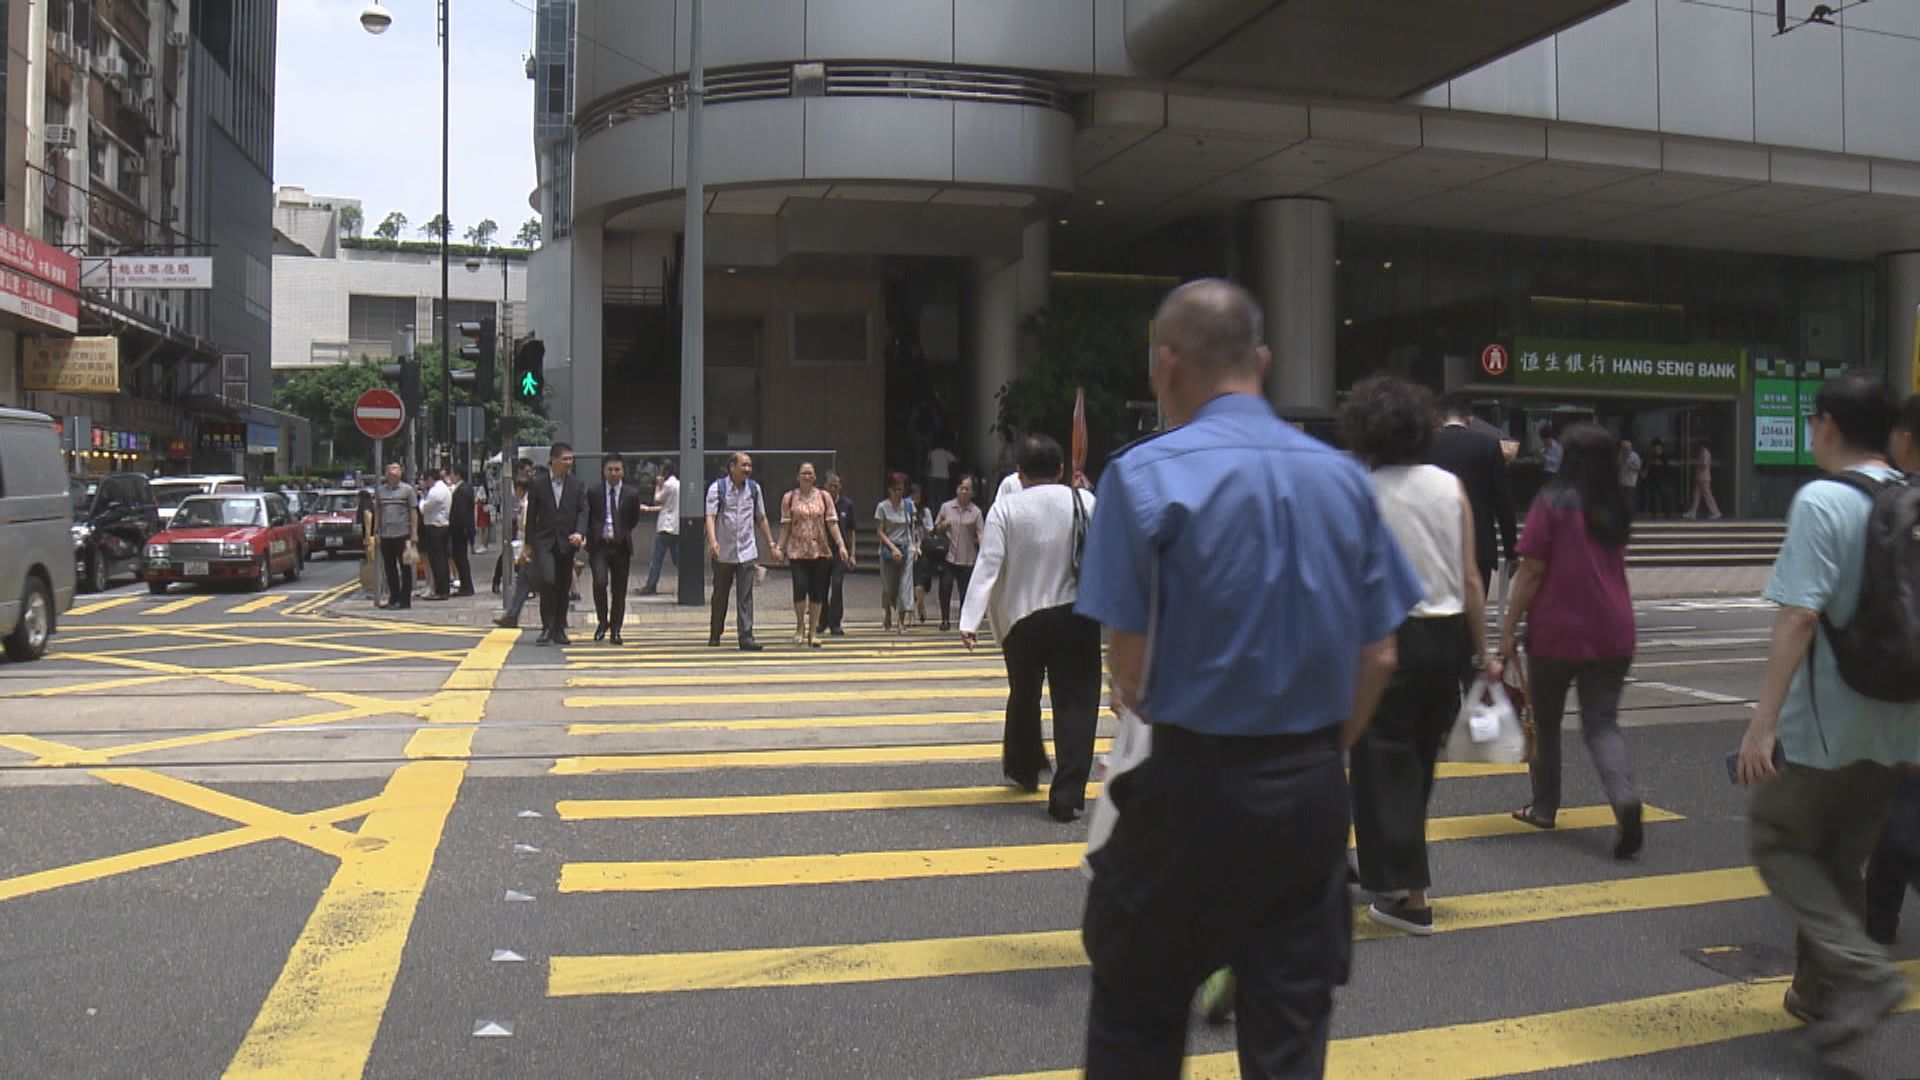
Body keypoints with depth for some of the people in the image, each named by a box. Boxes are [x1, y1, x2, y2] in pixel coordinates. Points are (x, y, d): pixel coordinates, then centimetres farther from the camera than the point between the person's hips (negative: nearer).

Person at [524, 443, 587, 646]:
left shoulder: (577, 484, 5)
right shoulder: (537, 483, 1)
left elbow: (582, 511, 2)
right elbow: (531, 514, 5)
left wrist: (579, 533, -17)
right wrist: (529, 544, 5)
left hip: (566, 542, 2)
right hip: (544, 540, -2)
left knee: (563, 587, 7)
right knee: (547, 580, -18)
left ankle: (559, 631, 18)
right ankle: (547, 628, -9)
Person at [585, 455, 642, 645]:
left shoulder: (631, 494, 3)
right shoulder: (593, 493, 2)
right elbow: (587, 518, 10)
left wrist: (623, 535, 9)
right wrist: (590, 538, 2)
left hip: (620, 546, 1)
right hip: (599, 545, -1)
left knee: (619, 590, 5)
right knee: (600, 582, -19)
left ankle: (615, 630, 16)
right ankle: (602, 622, 1)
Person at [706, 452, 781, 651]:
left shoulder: (754, 488, 6)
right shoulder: (717, 488, -6)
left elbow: (761, 519, 14)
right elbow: (710, 516, -14)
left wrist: (772, 545, 12)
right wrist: (713, 541, -31)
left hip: (747, 551, 2)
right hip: (723, 552, -2)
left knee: (746, 596, -7)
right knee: (720, 595, 11)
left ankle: (746, 637, -9)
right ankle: (715, 635, 27)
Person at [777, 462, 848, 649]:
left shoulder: (824, 497, 7)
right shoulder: (789, 498, 5)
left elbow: (832, 522, 3)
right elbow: (785, 526, 6)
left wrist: (841, 544, -6)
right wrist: (780, 548, 0)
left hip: (820, 551, 1)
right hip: (797, 551, -1)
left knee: (817, 591, 2)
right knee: (800, 587, -14)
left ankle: (812, 631, 12)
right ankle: (800, 626, 8)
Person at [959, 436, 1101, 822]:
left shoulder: (1005, 509, -6)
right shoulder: (1085, 502, -4)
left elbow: (987, 567, -12)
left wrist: (970, 621, -13)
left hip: (1022, 620, 1)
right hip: (1076, 617, -1)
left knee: (1023, 696, 21)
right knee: (1074, 704, 1)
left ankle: (1024, 769, 41)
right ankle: (1067, 795, -5)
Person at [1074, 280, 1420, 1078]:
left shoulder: (1146, 474, -12)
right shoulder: (1343, 477, 2)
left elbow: (1131, 664, -13)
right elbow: (1379, 658, 5)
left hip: (1191, 783, -4)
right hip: (1313, 793, 5)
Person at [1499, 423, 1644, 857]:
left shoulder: (1552, 503, -9)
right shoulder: (1619, 509, 9)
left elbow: (1531, 572, -11)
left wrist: (1508, 628, -7)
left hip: (1556, 631, -4)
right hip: (1613, 634, 4)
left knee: (1545, 721, 14)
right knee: (1602, 723, 4)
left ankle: (1544, 807, 25)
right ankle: (1625, 800, -20)